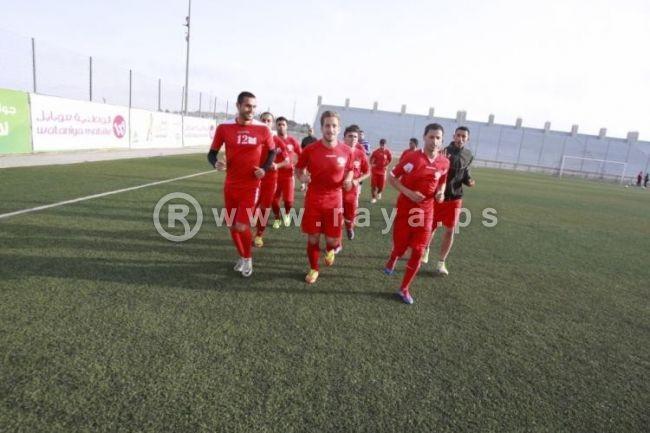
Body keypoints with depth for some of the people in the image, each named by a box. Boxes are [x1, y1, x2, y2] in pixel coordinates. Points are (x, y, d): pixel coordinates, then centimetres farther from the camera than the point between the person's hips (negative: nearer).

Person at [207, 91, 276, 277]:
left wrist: (265, 169, -7)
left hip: (251, 186, -3)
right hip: (230, 185, 3)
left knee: (241, 226, -8)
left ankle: (248, 258, 19)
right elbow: (212, 152, 4)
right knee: (232, 226, 11)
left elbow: (272, 151, 9)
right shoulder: (224, 127, -4)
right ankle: (242, 256, 35)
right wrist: (216, 163, -19)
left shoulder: (263, 129, -6)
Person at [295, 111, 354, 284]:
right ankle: (314, 269, 27)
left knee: (333, 239, 4)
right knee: (313, 238, 5)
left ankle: (330, 250, 42)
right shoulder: (310, 149, -9)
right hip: (313, 199, -1)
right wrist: (302, 177, -16)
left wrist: (348, 180, -8)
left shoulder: (346, 151, -4)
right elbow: (299, 168, 6)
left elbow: (349, 170, 14)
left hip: (334, 200, 1)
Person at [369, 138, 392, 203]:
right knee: (373, 185, -2)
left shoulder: (387, 152, -6)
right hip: (375, 170, 0)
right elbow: (371, 158, 5)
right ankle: (374, 197, 10)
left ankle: (379, 193, 36)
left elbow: (390, 159, 8)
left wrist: (386, 165, 0)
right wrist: (372, 164, -9)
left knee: (381, 185, 2)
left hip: (383, 171, 0)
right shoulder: (376, 151, -6)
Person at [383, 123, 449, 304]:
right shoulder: (411, 157, -12)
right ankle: (392, 260, 46)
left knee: (418, 251, 1)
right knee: (400, 246, 7)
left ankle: (404, 289, 16)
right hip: (405, 208, -3)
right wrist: (408, 193, -18)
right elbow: (392, 178, -5)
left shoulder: (445, 163, 0)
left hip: (425, 211, 3)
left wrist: (440, 193, -4)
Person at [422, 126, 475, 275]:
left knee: (450, 230, 1)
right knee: (431, 227, 12)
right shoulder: (443, 152, -13)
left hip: (455, 198, 3)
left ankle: (441, 262, 14)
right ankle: (425, 250, 39)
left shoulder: (468, 156, 2)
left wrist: (469, 181, -5)